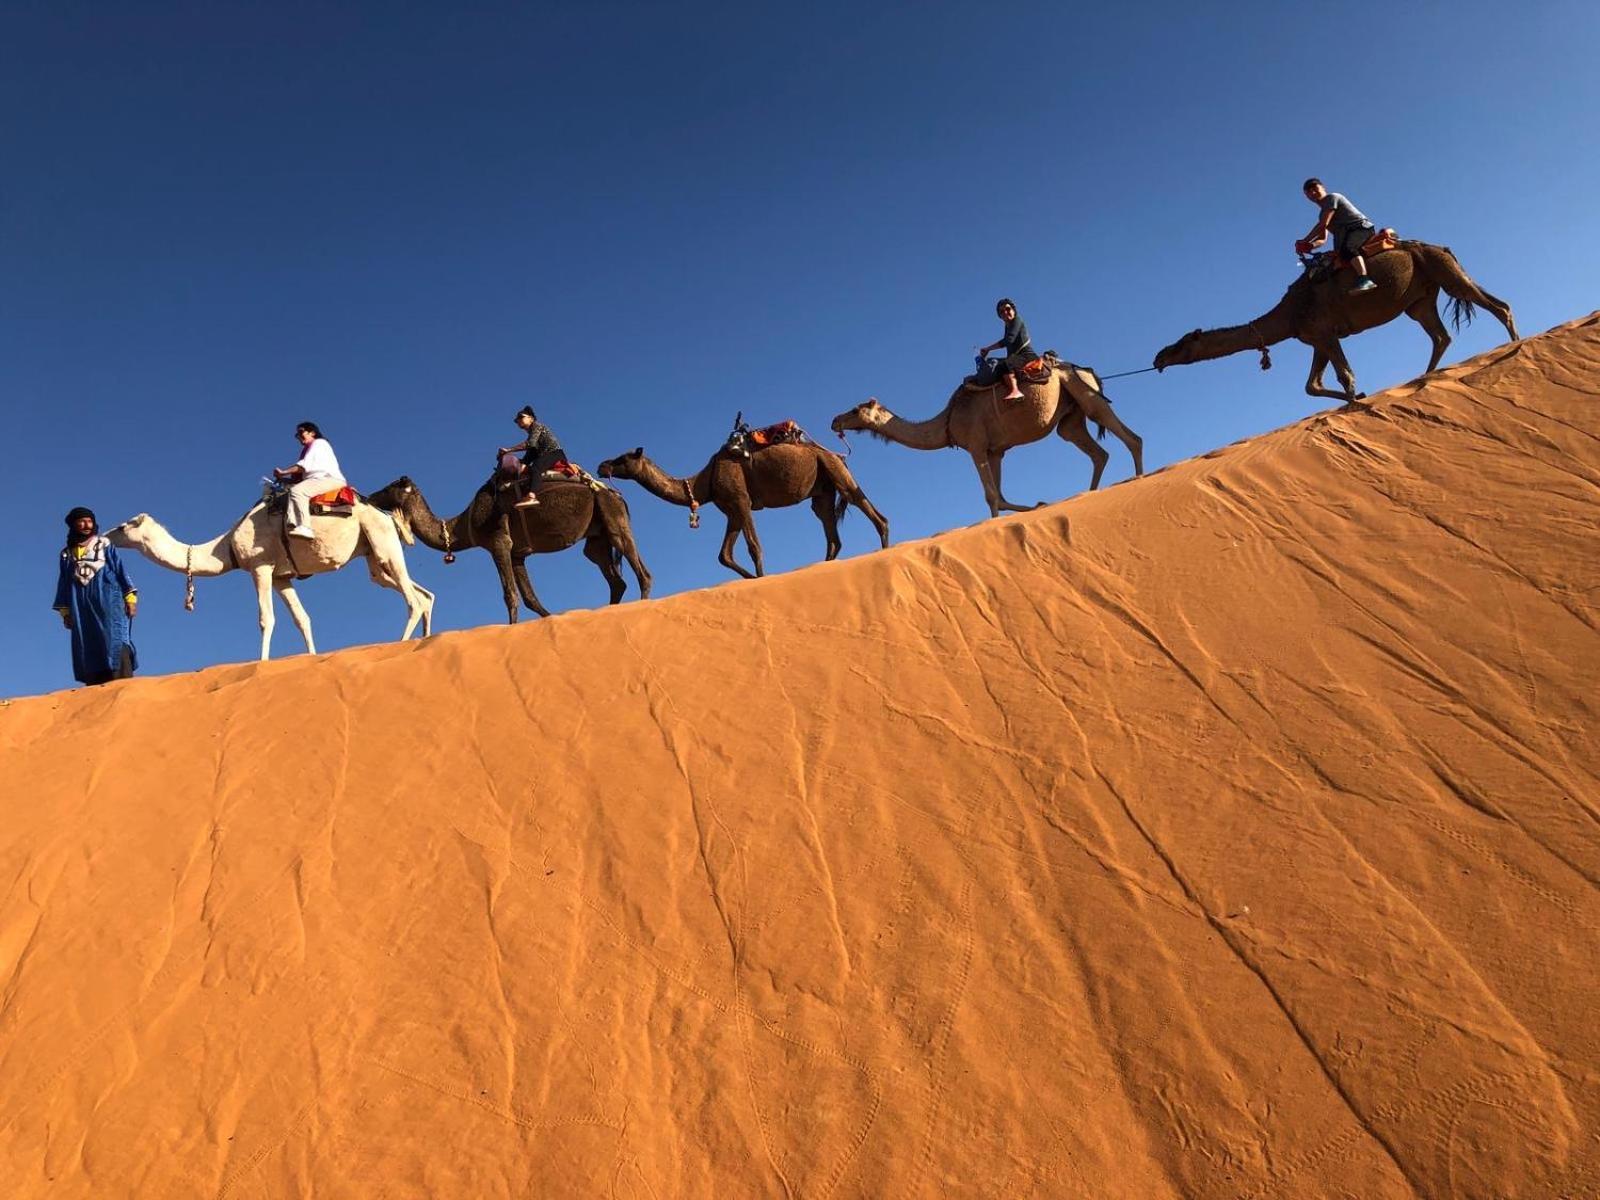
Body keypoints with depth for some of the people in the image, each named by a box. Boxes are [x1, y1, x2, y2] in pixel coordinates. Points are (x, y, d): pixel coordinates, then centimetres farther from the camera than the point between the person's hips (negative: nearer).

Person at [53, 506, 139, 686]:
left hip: (109, 602, -3)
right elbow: (64, 584, 19)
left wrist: (130, 598, -4)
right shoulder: (67, 554, 18)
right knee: (87, 650, -4)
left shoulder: (105, 545, 11)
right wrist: (65, 612, 11)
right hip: (82, 609, 3)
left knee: (115, 643, -16)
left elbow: (120, 570, 6)